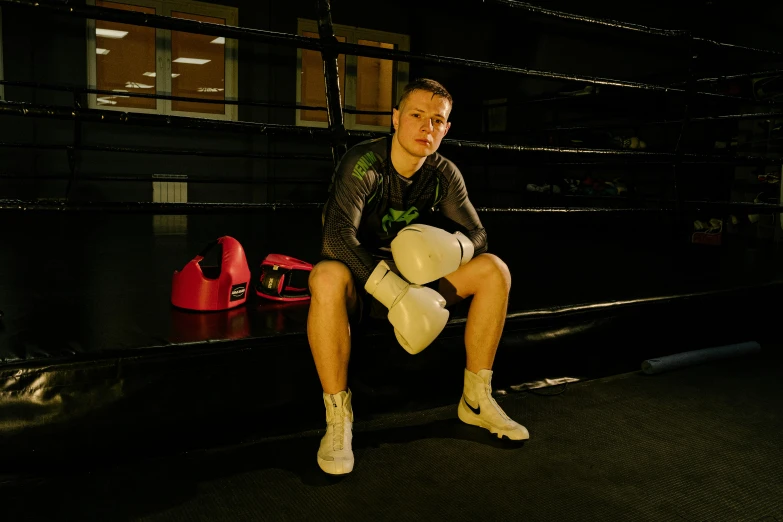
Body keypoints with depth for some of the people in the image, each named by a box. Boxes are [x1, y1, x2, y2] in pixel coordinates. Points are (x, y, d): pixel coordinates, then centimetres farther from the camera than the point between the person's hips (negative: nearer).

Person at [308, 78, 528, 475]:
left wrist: (450, 247, -24)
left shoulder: (445, 175, -2)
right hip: (360, 283, -5)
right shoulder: (362, 164, -19)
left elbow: (477, 235, 2)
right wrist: (395, 293, -40)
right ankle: (338, 417, -27)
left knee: (494, 270, -10)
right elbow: (337, 237, -32)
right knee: (327, 277, -39)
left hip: (414, 277, 5)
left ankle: (476, 400, -1)